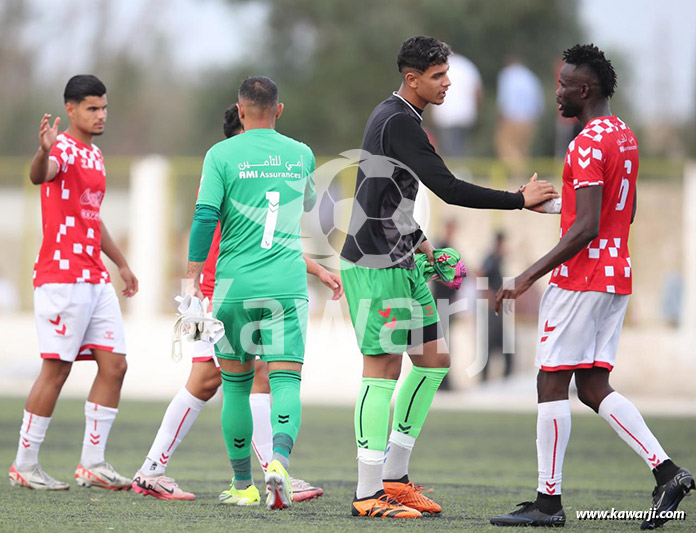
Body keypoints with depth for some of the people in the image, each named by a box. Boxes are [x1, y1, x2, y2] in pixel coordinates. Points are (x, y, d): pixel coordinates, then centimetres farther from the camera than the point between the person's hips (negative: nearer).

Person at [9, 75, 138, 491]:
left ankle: (92, 463, 7)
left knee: (114, 366, 3)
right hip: (62, 277, -9)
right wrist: (44, 152, -56)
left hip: (96, 280, 9)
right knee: (56, 370, -7)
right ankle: (25, 465, 2)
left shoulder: (95, 155, 19)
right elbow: (39, 175, -34)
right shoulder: (63, 149, -9)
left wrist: (122, 264, 35)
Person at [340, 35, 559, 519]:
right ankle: (369, 494, -9)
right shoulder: (398, 123, -17)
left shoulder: (394, 117, 16)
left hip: (399, 262, 10)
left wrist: (417, 241, 22)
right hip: (374, 266, -10)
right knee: (384, 367, -10)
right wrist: (519, 199, -17)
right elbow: (448, 189, -23)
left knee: (434, 361, 10)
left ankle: (394, 477, 14)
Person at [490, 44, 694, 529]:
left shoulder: (588, 145, -17)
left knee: (552, 384, -2)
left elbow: (586, 228, -23)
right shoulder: (626, 137, 13)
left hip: (580, 279, -9)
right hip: (617, 277, 9)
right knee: (594, 387, 10)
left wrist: (529, 277, -23)